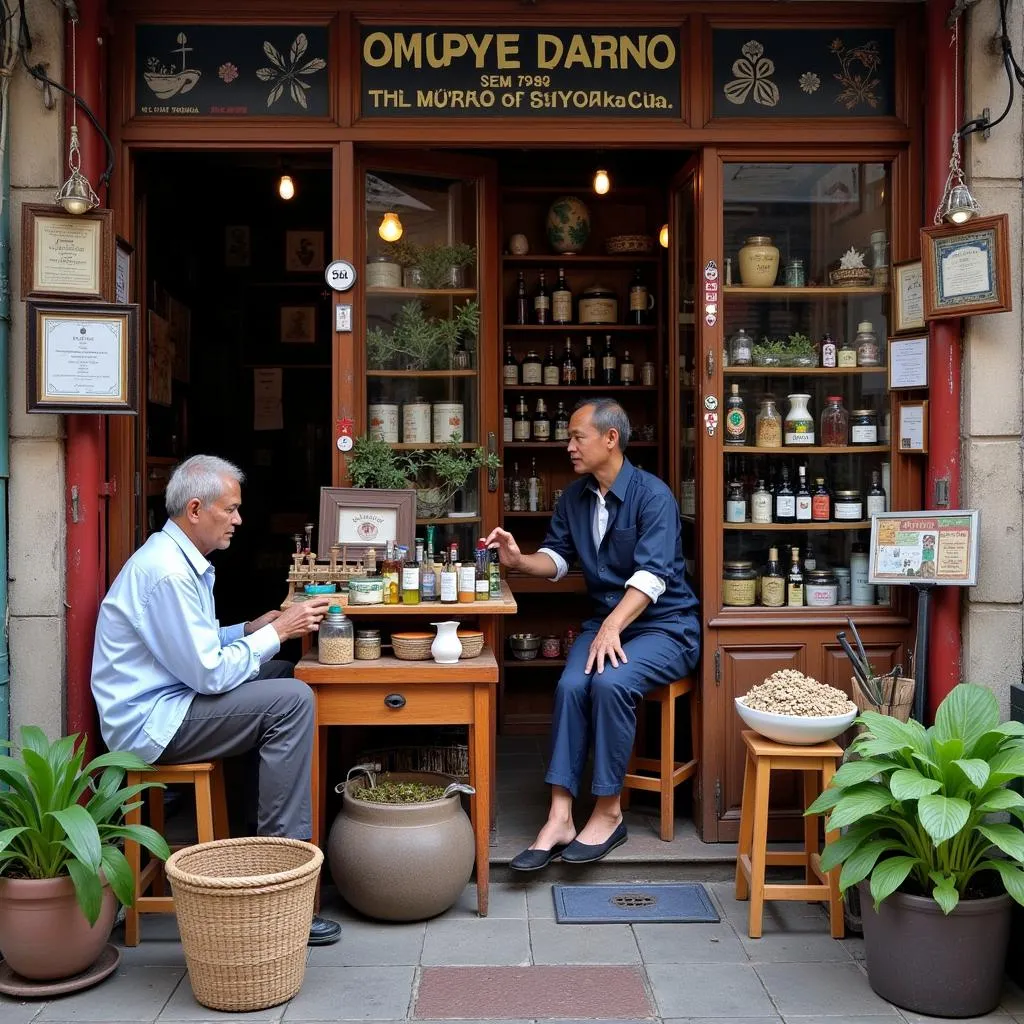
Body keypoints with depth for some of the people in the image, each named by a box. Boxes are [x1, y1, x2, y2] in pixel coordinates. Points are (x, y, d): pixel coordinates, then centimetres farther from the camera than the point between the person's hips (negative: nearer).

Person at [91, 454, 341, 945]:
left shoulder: (182, 559, 12)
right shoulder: (166, 572, -22)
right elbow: (209, 672, -22)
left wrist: (252, 629, 4)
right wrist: (277, 632, -13)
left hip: (165, 700, 11)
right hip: (150, 721, -11)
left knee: (286, 675, 10)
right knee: (292, 700, -20)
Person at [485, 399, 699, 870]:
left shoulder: (652, 495, -14)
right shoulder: (574, 497, 7)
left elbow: (652, 575, -24)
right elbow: (556, 558, 13)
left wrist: (612, 627, -37)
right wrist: (519, 560, -9)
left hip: (664, 624, -5)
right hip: (606, 619, 5)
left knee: (610, 682, -32)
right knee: (570, 685, -24)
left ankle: (608, 812, -17)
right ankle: (559, 819, -25)